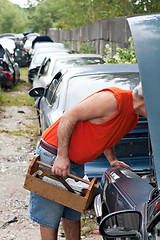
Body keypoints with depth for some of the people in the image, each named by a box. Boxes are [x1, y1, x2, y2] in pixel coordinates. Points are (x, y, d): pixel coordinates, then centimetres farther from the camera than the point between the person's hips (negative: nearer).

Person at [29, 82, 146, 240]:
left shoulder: (133, 119, 7)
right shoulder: (113, 99, -24)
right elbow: (69, 117, -23)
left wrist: (112, 160, 9)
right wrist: (62, 156, -24)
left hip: (76, 164, 9)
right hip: (53, 155, -8)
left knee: (72, 215, 16)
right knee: (49, 217, 2)